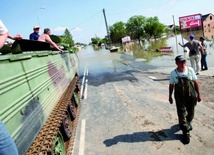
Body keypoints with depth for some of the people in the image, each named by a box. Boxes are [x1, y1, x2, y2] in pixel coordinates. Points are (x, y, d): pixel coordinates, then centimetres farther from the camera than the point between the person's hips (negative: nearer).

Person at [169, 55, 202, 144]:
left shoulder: (190, 70, -10)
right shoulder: (173, 73, -12)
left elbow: (196, 83, -1)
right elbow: (171, 85, 0)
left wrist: (199, 94, 2)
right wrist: (170, 96, 7)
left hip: (191, 96, 2)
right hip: (180, 98, -2)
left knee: (190, 113, 19)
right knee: (182, 114, 1)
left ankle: (188, 122, 52)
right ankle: (186, 132, 20)